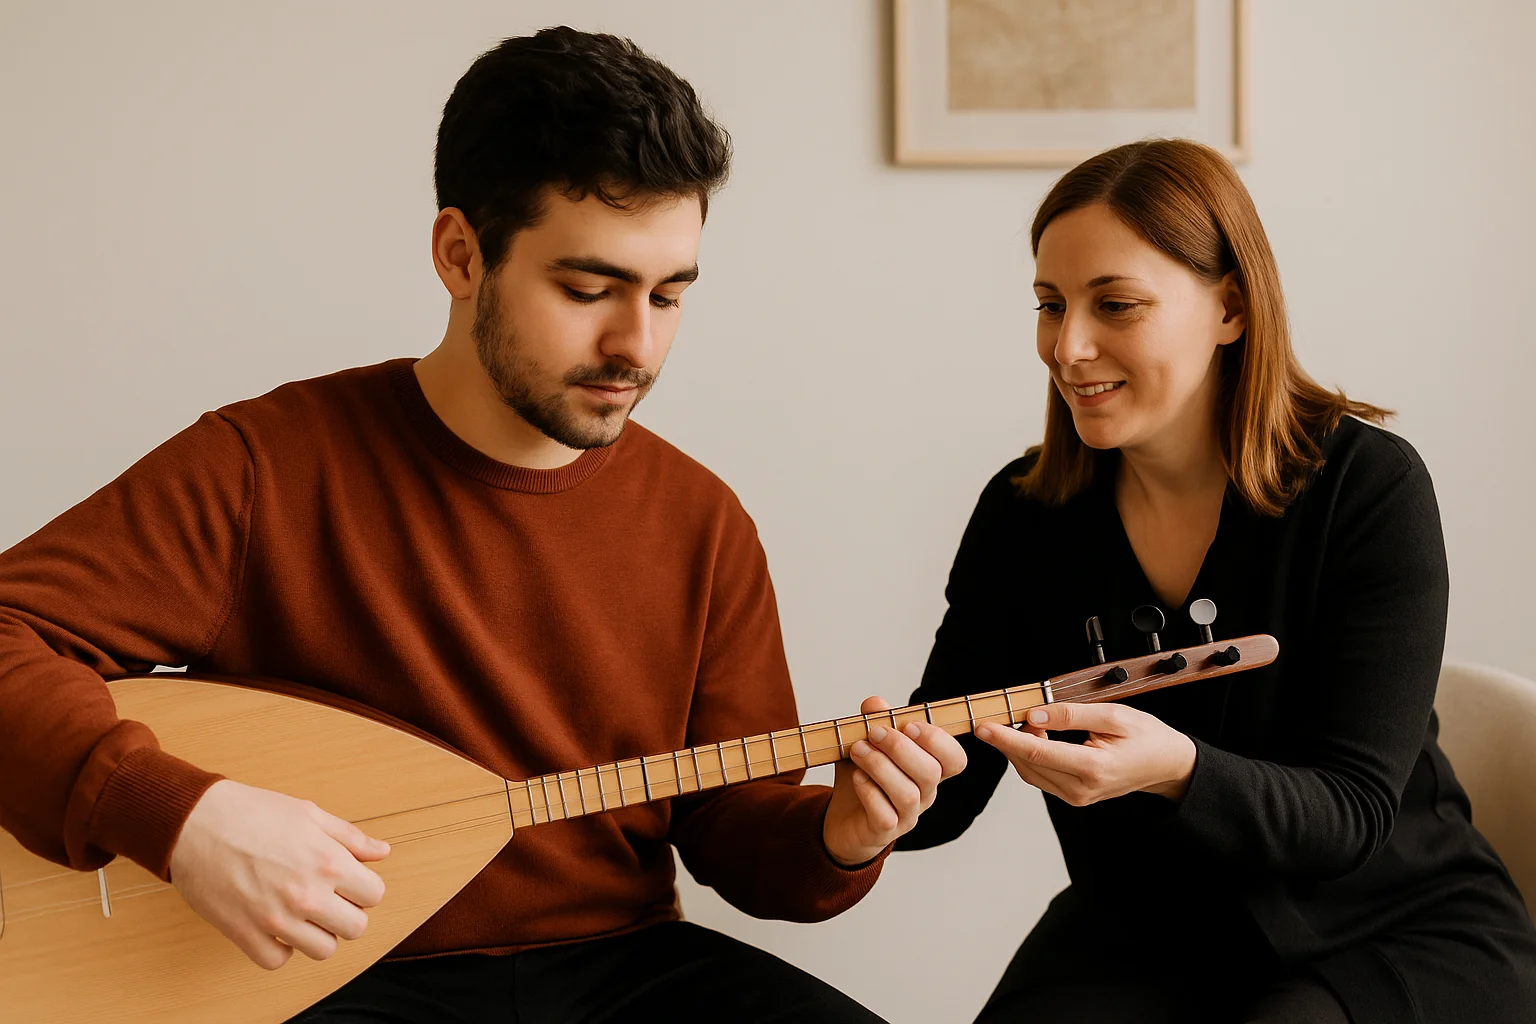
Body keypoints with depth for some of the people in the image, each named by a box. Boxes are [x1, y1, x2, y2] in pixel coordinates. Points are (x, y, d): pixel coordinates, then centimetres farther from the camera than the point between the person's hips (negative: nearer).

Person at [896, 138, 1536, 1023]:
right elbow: (944, 790, -7)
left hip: (1399, 936, -2)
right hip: (1142, 935, 3)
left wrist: (1176, 770, -39)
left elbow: (1354, 811, -19)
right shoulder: (1024, 512, -4)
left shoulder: (1369, 487, -15)